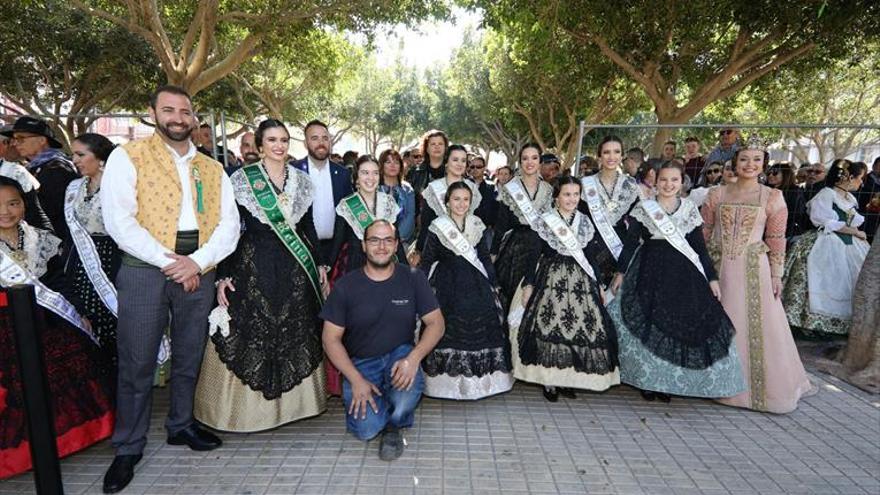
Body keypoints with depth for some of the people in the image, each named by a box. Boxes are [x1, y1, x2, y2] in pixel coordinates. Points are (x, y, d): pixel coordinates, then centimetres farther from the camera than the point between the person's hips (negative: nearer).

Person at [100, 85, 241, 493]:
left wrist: (197, 262, -11)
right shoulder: (127, 157, 0)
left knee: (189, 357, 15)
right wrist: (169, 261, -14)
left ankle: (181, 425, 34)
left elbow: (229, 224, 3)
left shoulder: (213, 169, 11)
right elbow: (118, 221, -10)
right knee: (137, 362, 4)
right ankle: (128, 448, 21)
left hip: (198, 272, 4)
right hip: (144, 270, -3)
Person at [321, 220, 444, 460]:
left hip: (400, 354, 1)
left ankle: (393, 424, 1)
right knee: (366, 429, -20)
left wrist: (413, 358, -23)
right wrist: (356, 380, -15)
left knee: (410, 384, -34)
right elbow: (331, 339, -4)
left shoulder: (413, 278, -4)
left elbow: (436, 323, -5)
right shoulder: (345, 286, -6)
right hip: (361, 362, 0)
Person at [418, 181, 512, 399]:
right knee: (447, 331, 2)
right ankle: (447, 380, 17)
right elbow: (427, 261, -2)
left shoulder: (478, 226, 4)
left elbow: (485, 258, 10)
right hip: (447, 287, -3)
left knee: (479, 329, 5)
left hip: (476, 285, 3)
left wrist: (492, 284, 7)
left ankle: (481, 379, 22)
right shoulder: (437, 227, -5)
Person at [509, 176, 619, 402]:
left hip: (580, 281, 4)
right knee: (548, 326, -9)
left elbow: (589, 256, 14)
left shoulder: (585, 222, 10)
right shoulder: (544, 222, -1)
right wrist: (528, 285, -7)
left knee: (583, 327, -1)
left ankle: (567, 378, 13)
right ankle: (548, 379, 6)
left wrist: (597, 285, 13)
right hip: (550, 279, -4)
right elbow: (534, 255, -2)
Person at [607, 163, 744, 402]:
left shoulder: (690, 209, 6)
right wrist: (621, 272, -4)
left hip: (683, 274, 2)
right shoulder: (643, 208, 0)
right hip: (650, 272, -2)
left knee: (681, 324, 3)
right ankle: (648, 381, 15)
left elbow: (700, 245, 7)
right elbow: (630, 242, 0)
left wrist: (712, 277, 3)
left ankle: (670, 382, 17)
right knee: (648, 323, 0)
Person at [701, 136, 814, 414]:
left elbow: (776, 240, 0)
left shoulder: (772, 197, 1)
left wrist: (776, 276, -3)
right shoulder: (717, 194, 4)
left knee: (756, 327, 3)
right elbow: (704, 232, 6)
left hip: (754, 269, -1)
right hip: (719, 267, 2)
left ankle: (765, 387, 21)